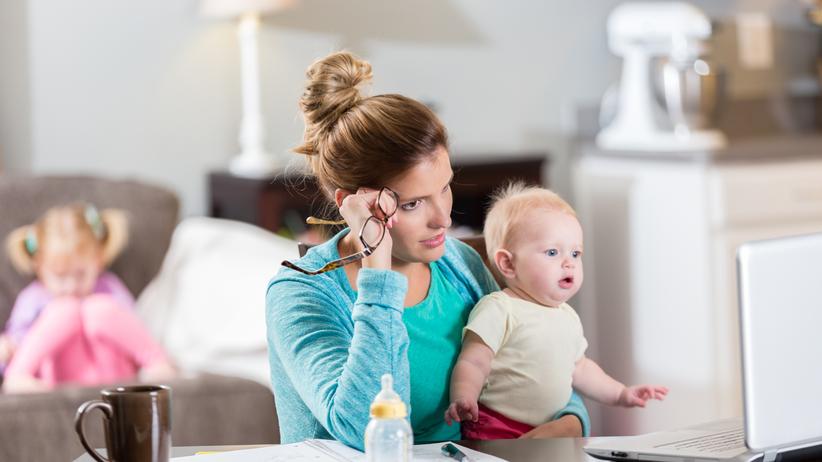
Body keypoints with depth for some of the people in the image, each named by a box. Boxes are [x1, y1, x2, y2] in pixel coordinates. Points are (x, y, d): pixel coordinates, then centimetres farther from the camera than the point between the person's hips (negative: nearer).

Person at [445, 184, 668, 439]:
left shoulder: (567, 317, 16)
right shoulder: (498, 310, -10)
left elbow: (578, 368, 32)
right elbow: (473, 363, -16)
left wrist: (620, 394, 30)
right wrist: (463, 399, -34)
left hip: (547, 431, 8)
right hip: (496, 432, -8)